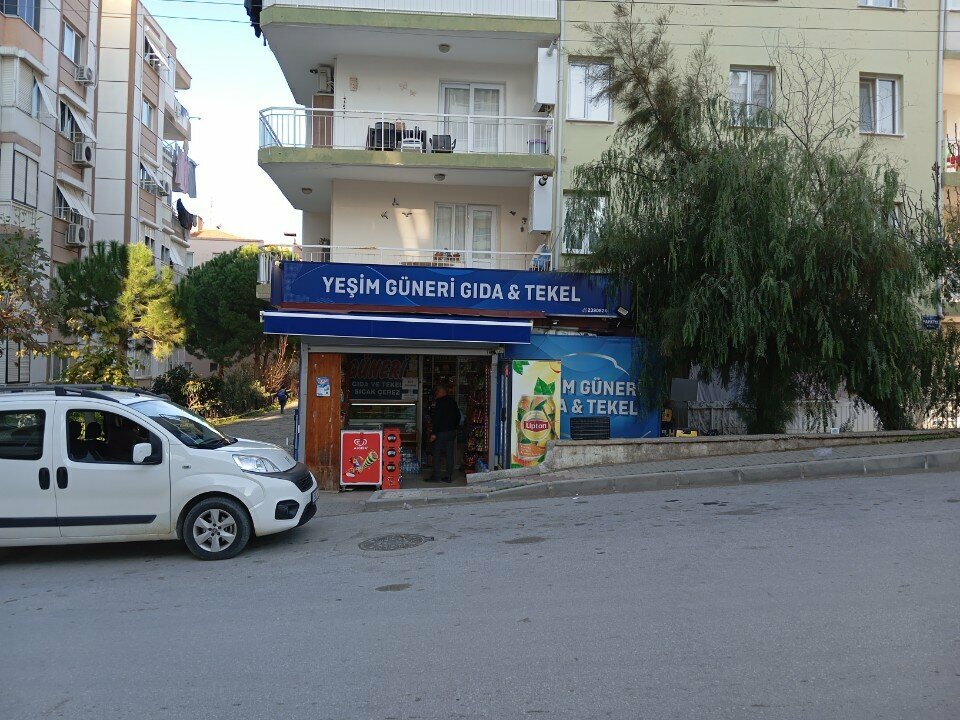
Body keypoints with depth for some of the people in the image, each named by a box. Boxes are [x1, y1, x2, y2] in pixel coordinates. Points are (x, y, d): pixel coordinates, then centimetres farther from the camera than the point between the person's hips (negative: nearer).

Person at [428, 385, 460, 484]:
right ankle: (449, 477, 10)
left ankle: (436, 476, 2)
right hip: (452, 432, 7)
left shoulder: (440, 402, -13)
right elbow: (458, 416, 17)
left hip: (441, 432, -7)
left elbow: (436, 418, -18)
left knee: (436, 454, 2)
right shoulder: (453, 401, 10)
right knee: (450, 455, 8)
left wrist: (434, 433, -17)